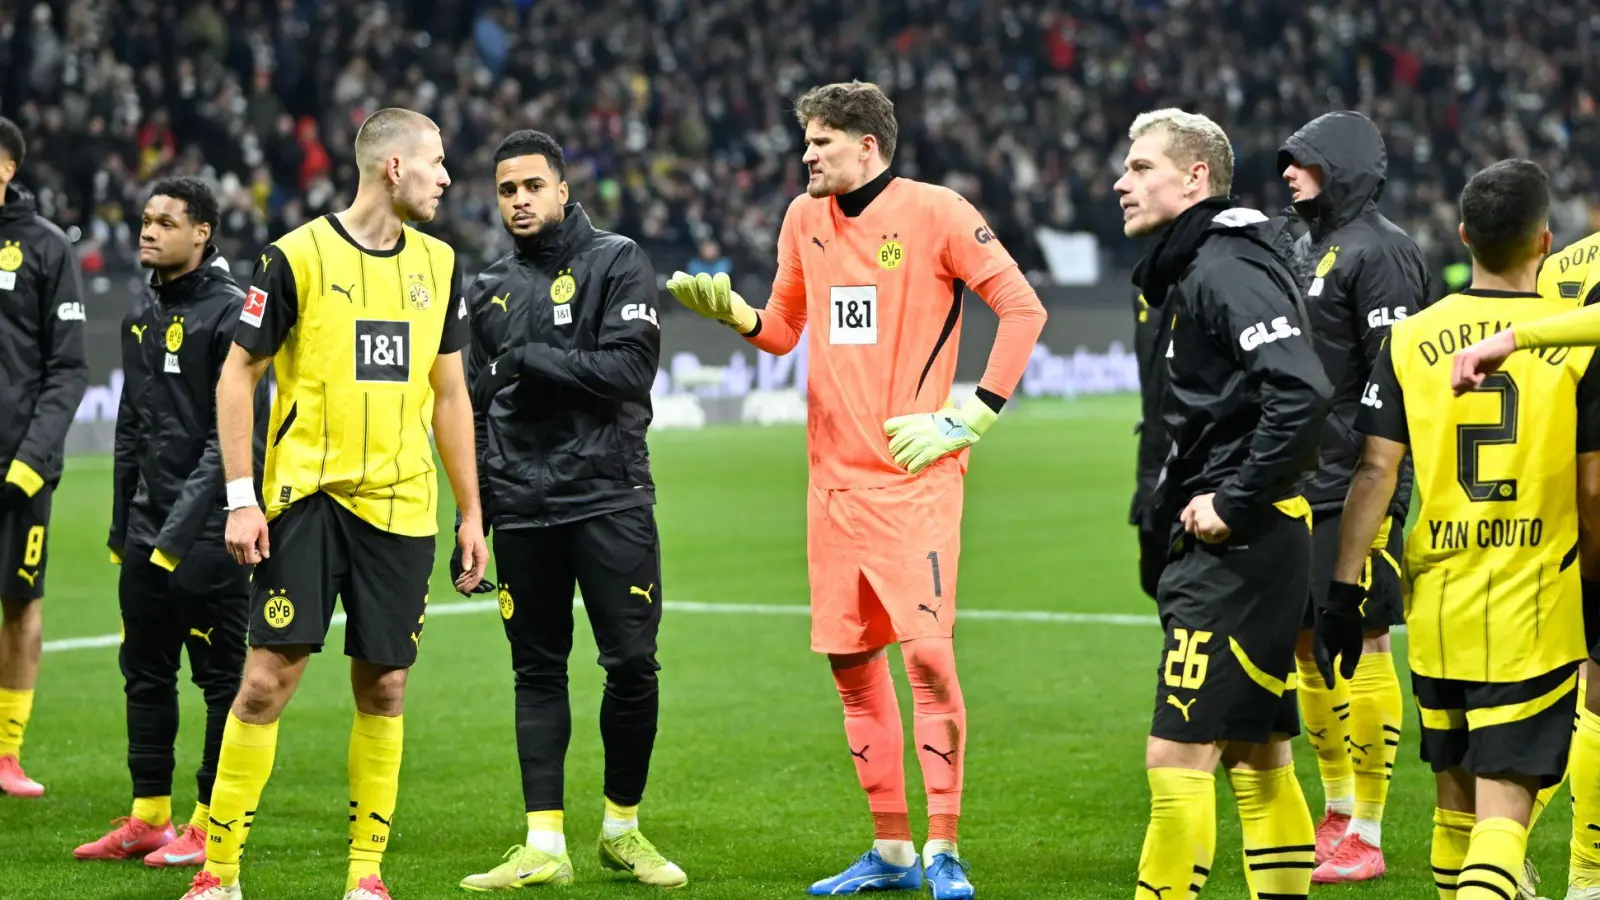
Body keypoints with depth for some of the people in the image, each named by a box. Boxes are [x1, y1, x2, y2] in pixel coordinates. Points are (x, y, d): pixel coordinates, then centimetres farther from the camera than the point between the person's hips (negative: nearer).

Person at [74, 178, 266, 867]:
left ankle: (212, 824, 5)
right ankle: (148, 817, 18)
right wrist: (122, 524, 17)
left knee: (221, 678, 0)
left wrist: (183, 525, -19)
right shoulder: (141, 316, 14)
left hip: (208, 529, -8)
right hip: (148, 523, 8)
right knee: (145, 672, 11)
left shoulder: (230, 313, -11)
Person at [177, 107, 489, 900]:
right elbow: (237, 374, -1)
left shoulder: (438, 265, 10)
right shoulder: (298, 257, -5)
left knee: (384, 687, 4)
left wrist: (472, 512, 15)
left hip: (400, 507, 4)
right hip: (306, 497, -4)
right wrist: (240, 498, -8)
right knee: (269, 676, -9)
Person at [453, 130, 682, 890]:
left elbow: (631, 369, -14)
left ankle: (622, 828, 12)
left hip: (608, 498, -4)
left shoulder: (616, 264, 0)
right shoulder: (492, 289, 15)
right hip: (522, 507, 4)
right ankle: (544, 848, 5)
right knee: (537, 672, 3)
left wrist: (536, 360, -12)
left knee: (633, 665, -5)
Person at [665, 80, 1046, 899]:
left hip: (912, 473, -6)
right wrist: (729, 309, 1)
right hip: (834, 477, 6)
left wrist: (969, 418, -10)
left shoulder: (934, 212, -7)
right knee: (851, 662, 7)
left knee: (927, 652, -13)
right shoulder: (806, 219, 12)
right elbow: (784, 329, 23)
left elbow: (1023, 307, -6)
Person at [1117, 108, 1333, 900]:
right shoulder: (1191, 271, 17)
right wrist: (1179, 500, 14)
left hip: (1238, 550, -11)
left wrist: (1234, 506, -21)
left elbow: (1303, 391, -27)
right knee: (1256, 758, 14)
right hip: (1239, 554, 11)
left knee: (1177, 756, -10)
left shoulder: (1226, 270, -14)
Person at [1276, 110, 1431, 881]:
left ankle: (1365, 837, 1)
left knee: (1362, 644, -4)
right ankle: (1336, 813, 25)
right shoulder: (1307, 247, 16)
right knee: (1308, 643, 13)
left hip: (1354, 489, -9)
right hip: (1299, 485, 9)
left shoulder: (1379, 252, -11)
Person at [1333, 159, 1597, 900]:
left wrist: (1345, 587, 4)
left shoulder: (1411, 340, 0)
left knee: (1456, 794, 18)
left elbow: (1375, 471, -1)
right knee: (1504, 804, -6)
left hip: (1438, 607, 3)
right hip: (1534, 612, -3)